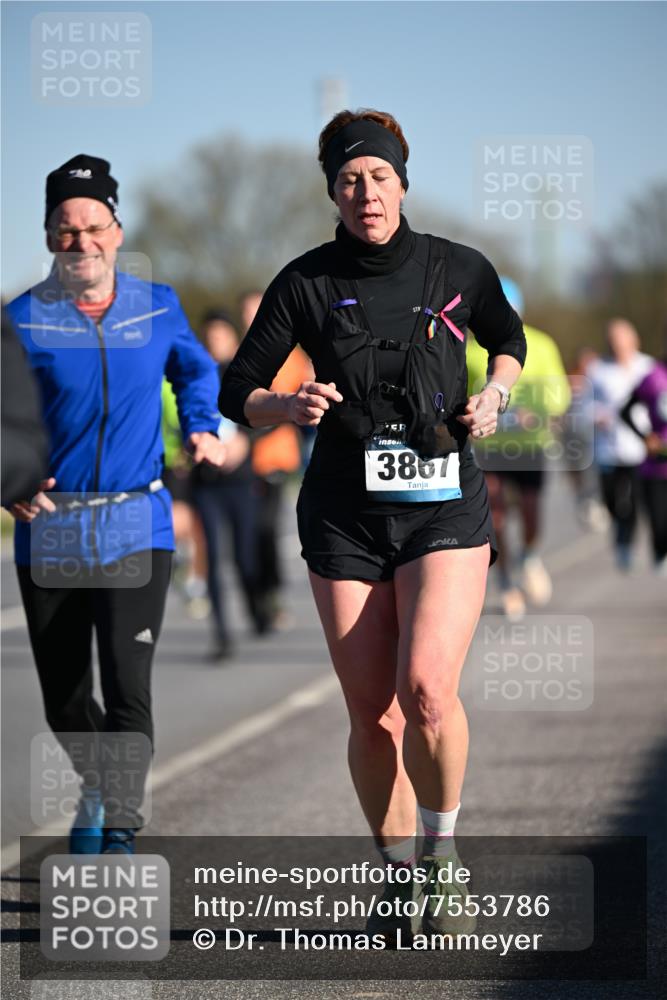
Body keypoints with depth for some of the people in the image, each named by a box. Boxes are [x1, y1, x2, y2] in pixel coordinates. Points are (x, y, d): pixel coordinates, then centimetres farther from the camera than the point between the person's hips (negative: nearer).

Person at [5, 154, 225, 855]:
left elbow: (195, 369, 25)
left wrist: (203, 427, 7)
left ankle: (119, 832, -10)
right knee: (64, 703, 10)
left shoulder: (157, 307, 4)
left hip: (137, 528, 0)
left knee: (128, 687, -15)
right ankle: (98, 788, 39)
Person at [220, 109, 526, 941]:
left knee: (426, 689, -20)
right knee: (371, 717, 1)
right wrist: (287, 406, -14)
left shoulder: (458, 270, 2)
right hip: (346, 518, 1)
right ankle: (397, 873, 21)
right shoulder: (306, 282, 0)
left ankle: (440, 850, 3)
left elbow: (509, 339, 22)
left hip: (445, 507, -1)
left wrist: (495, 393, 2)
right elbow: (236, 390, 6)